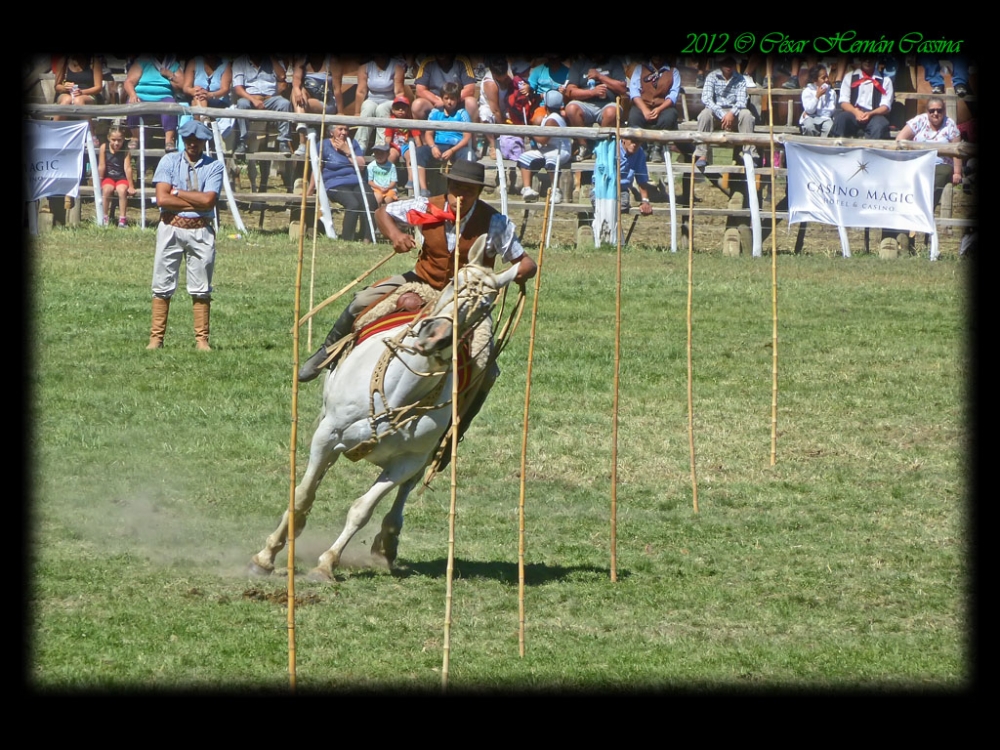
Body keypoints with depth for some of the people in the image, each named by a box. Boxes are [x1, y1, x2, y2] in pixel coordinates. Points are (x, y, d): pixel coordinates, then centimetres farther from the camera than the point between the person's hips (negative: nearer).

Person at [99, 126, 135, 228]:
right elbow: (101, 166, -3)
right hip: (108, 177, 1)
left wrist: (131, 186, -16)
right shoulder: (104, 147, -5)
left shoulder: (125, 151, -8)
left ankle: (122, 219, -25)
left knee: (122, 190, -30)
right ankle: (105, 218, -18)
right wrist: (99, 182, -2)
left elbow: (127, 168, -14)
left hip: (121, 178, -1)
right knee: (106, 189, -29)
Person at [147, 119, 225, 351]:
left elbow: (208, 200, -12)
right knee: (162, 286, 1)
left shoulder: (214, 166, 2)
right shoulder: (169, 161, 3)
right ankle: (156, 338, 4)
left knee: (201, 289, 3)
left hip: (201, 231, 0)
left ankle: (202, 339, 8)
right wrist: (196, 202, -9)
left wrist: (177, 192, -6)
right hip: (170, 228, 0)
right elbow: (162, 199, -9)